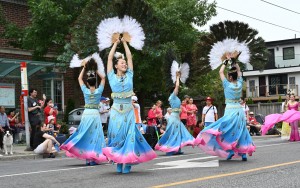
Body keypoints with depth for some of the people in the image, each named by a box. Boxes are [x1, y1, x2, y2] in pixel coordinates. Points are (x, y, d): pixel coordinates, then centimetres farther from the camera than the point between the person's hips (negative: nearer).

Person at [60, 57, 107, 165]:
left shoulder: (85, 91, -2)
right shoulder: (99, 91, -3)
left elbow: (79, 78, 12)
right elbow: (103, 78, 11)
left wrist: (84, 68, 14)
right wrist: (96, 70, 9)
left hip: (86, 114, 1)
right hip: (95, 114, -1)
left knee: (85, 136, 5)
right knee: (95, 136, 1)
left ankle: (87, 158, 3)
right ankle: (94, 158, -4)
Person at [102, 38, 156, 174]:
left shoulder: (129, 76, 11)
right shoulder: (112, 77, 7)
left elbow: (130, 57, 12)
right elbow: (110, 58, 7)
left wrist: (124, 43, 18)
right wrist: (116, 43, 14)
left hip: (129, 110, 1)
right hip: (116, 111, -1)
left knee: (129, 135, -2)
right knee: (117, 136, -1)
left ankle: (126, 163, 1)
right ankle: (118, 163, 6)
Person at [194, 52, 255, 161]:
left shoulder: (227, 85, -9)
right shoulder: (240, 84, 1)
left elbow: (220, 72, 2)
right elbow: (239, 71, 17)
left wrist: (226, 61, 9)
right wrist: (234, 60, 17)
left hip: (230, 110, -5)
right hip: (239, 110, 5)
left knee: (228, 130, 2)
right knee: (240, 131, 8)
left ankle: (230, 150, -11)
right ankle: (243, 153, 7)